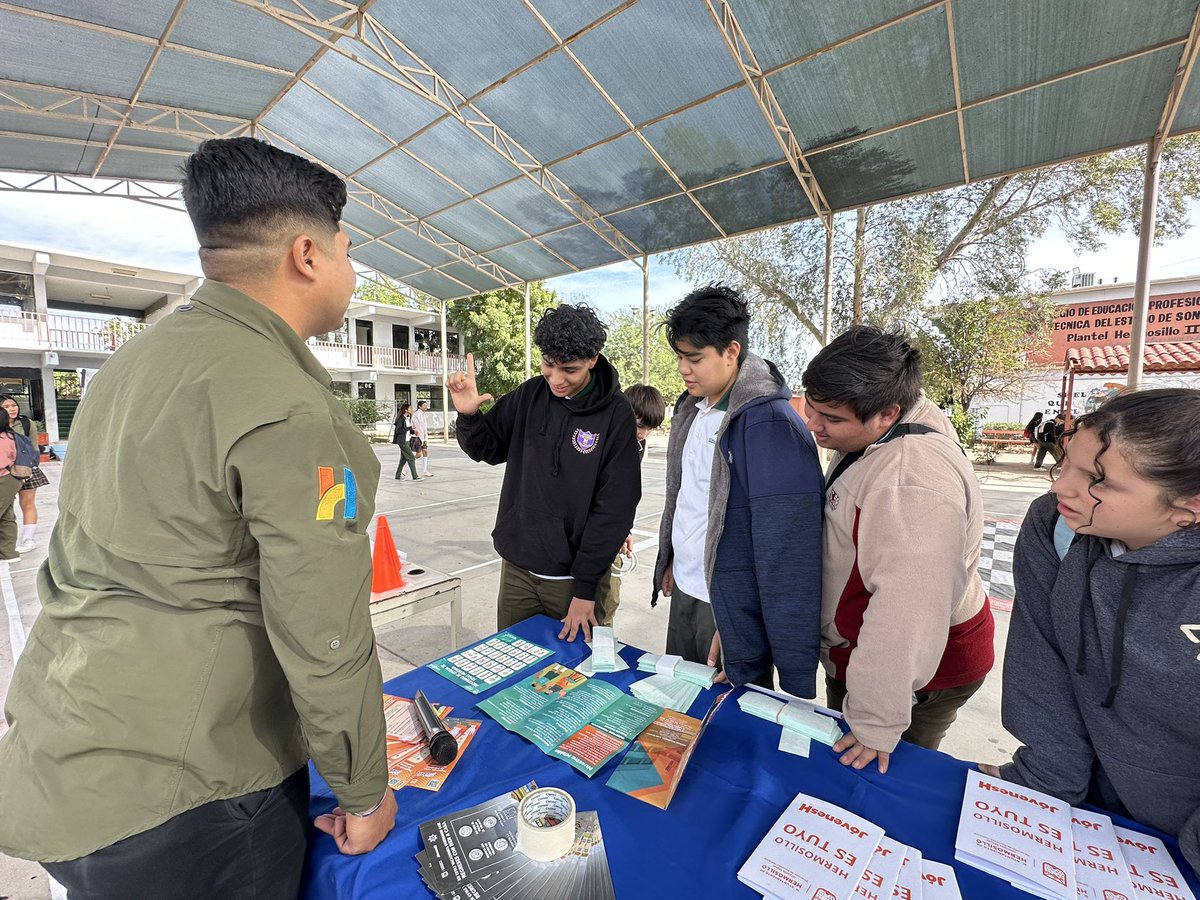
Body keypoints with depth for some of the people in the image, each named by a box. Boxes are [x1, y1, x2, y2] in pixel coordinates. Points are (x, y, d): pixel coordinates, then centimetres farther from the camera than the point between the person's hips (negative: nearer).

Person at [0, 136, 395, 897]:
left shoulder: (133, 360, 3)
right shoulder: (288, 411, -25)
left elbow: (93, 565, 11)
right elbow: (324, 643, -23)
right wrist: (364, 792, -6)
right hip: (178, 798, -8)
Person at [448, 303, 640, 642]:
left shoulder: (615, 414, -14)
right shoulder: (529, 395, -4)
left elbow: (614, 508, -14)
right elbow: (488, 449, 8)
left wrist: (585, 589, -13)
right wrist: (468, 416, -15)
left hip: (576, 576, -3)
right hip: (516, 568, 4)